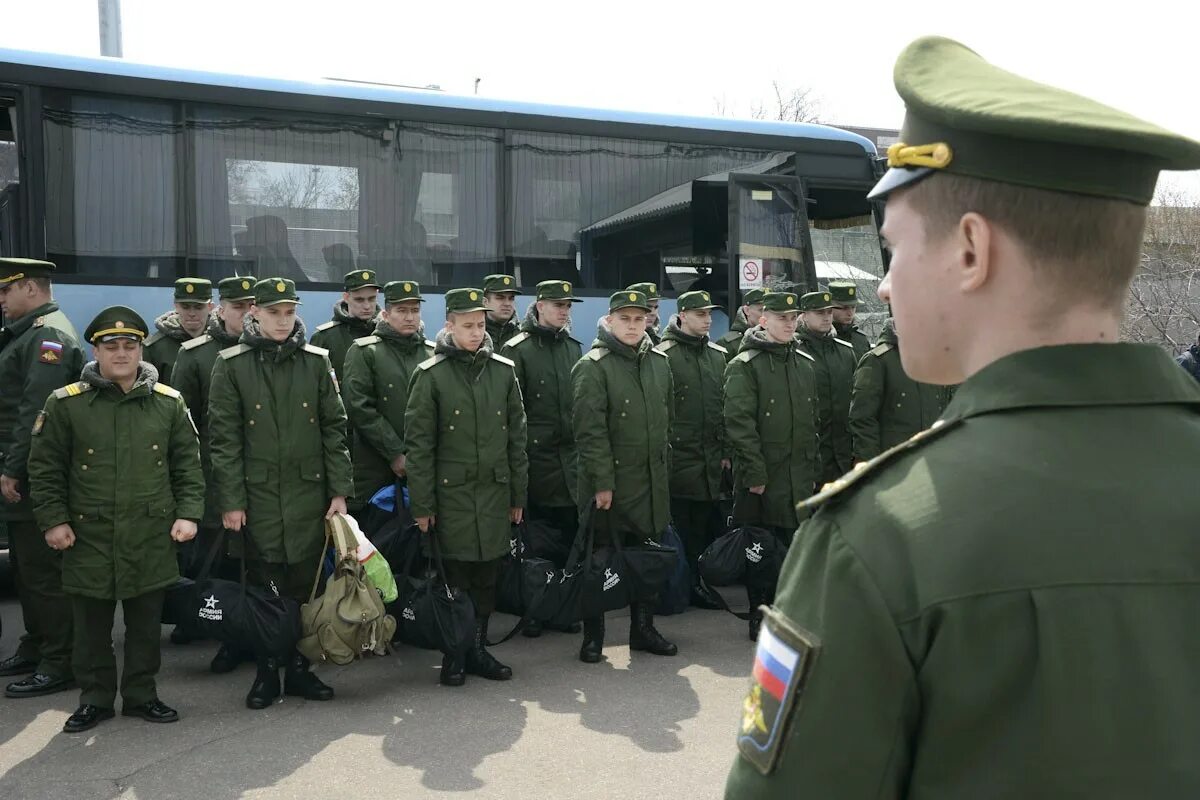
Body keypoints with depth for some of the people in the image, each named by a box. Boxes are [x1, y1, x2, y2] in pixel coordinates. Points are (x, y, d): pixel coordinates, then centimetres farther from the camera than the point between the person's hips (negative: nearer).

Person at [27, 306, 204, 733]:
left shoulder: (169, 402, 3)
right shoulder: (66, 403, -1)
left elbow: (188, 464, 6)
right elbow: (44, 468, 3)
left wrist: (188, 513, -3)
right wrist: (53, 521, -3)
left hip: (152, 538, 1)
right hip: (88, 537, -1)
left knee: (146, 623, 10)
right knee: (91, 625, 9)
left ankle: (141, 694, 25)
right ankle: (95, 698, 25)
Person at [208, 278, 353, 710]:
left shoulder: (316, 361, 5)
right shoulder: (231, 365, 0)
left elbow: (334, 428, 6)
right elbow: (224, 437, -2)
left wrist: (339, 490, 1)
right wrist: (230, 500, -6)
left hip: (309, 490, 2)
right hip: (257, 493, -1)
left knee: (305, 582, 7)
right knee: (264, 585, 5)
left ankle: (299, 668, 20)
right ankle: (266, 671, 19)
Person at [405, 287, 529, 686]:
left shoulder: (503, 371, 4)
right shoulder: (431, 375, -5)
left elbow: (517, 437, 9)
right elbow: (419, 445, -5)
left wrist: (518, 495, 8)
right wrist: (422, 505, -7)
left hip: (495, 492, 3)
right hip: (451, 493, -3)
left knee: (487, 575, 10)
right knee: (454, 577, 4)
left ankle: (478, 649, 25)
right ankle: (453, 655, 20)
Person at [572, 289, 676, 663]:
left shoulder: (659, 363, 9)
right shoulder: (592, 367, -11)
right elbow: (590, 431, -16)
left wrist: (663, 461, 16)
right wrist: (602, 482, -18)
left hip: (652, 482, 6)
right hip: (609, 483, -6)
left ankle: (643, 629, 29)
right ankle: (593, 638, 18)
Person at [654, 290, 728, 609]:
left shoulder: (718, 355, 13)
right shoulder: (663, 355, -6)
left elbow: (725, 406, 16)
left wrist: (726, 450, 12)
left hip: (711, 460, 5)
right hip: (678, 459, -5)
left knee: (706, 523, 10)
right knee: (678, 528, 1)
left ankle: (698, 584, 22)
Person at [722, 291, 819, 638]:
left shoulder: (806, 364, 13)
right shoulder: (744, 365, -6)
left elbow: (814, 421, 17)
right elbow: (740, 423, -12)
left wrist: (814, 470, 13)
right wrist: (755, 473, -16)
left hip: (800, 476, 5)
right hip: (761, 477, -5)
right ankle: (759, 617, 17)